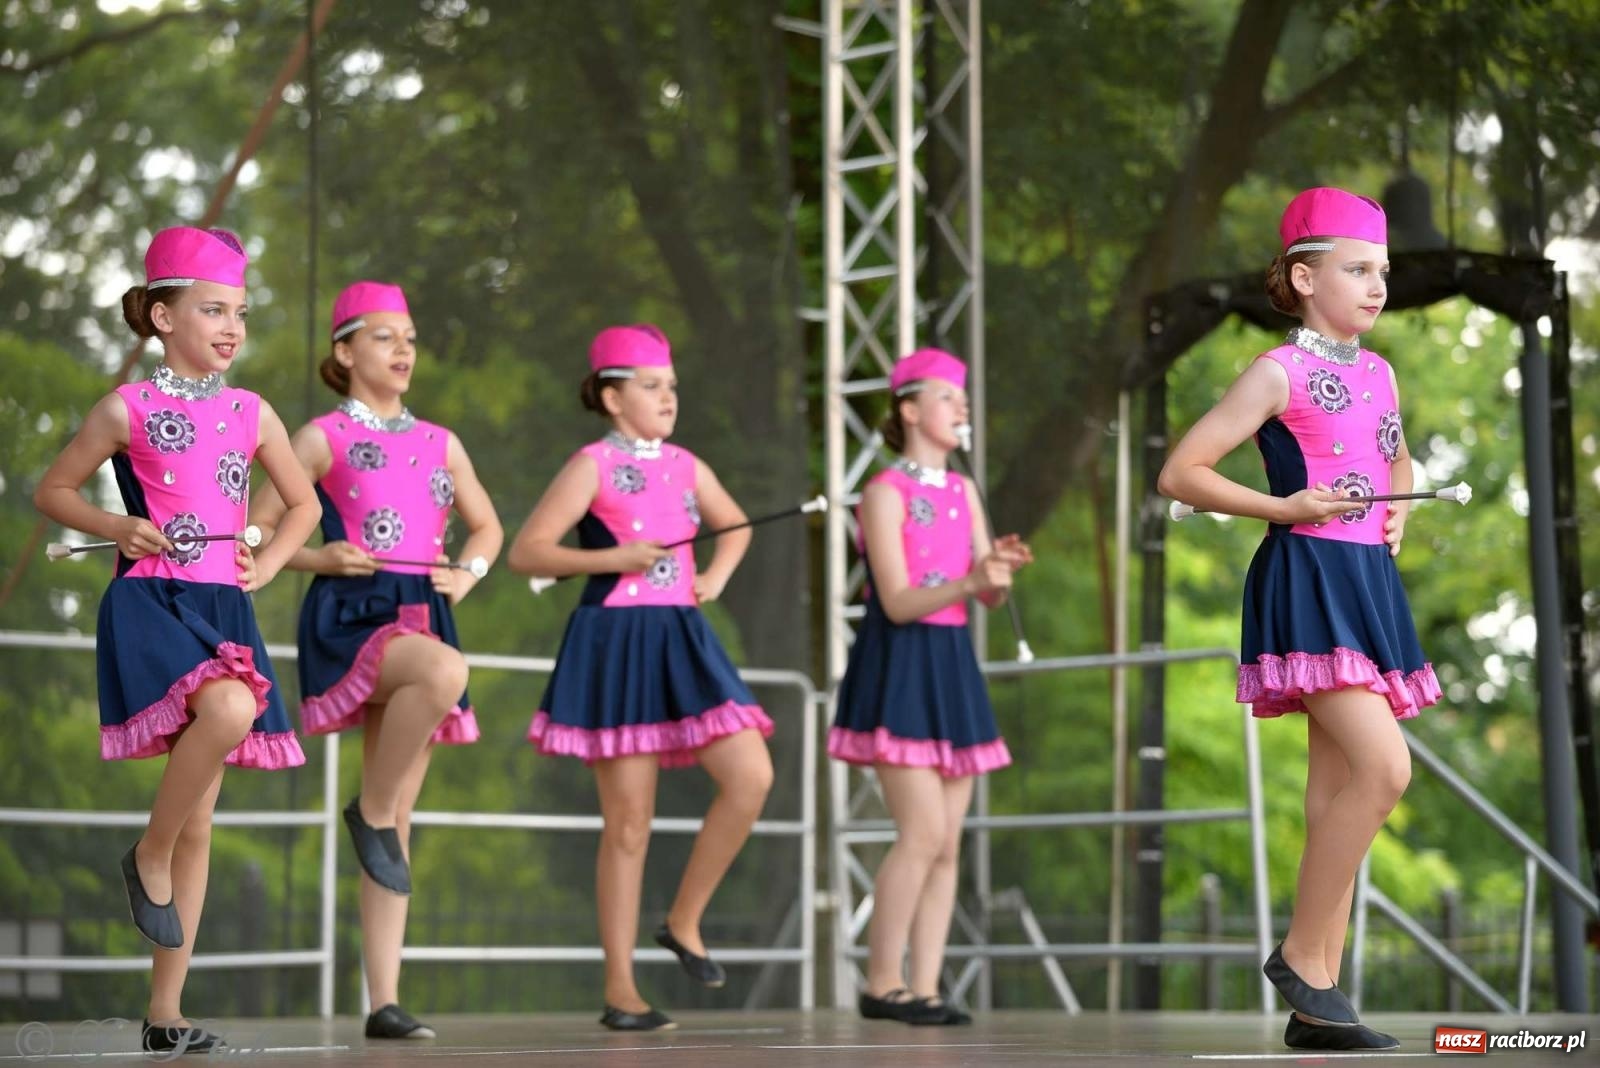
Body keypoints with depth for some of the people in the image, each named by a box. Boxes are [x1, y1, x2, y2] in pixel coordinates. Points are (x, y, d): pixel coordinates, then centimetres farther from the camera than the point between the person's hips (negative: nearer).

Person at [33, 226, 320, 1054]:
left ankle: (165, 1011, 10)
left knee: (200, 816, 4)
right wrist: (115, 526, -9)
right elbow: (52, 490, 8)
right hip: (150, 603, -5)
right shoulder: (127, 410, 0)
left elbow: (303, 503, 24)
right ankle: (149, 858, -10)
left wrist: (268, 564, 7)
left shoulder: (251, 414, 11)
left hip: (224, 609, 5)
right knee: (229, 708, -36)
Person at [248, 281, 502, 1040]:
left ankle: (385, 1000, 1)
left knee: (400, 825, 1)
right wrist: (320, 558, -15)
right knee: (447, 670, -38)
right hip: (349, 615, -5)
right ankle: (371, 811, -15)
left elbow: (487, 526, 28)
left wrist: (467, 573, 8)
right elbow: (255, 531, 1)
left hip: (421, 619, 5)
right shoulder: (323, 438, 3)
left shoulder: (440, 444, 16)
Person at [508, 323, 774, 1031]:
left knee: (752, 776, -9)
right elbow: (525, 552, -9)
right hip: (617, 642, -6)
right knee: (629, 821, -3)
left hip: (681, 641, 6)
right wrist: (615, 558, -17)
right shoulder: (593, 465, -4)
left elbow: (735, 526, 30)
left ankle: (684, 922, 9)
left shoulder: (686, 466, 12)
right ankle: (620, 990, 5)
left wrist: (717, 575, 11)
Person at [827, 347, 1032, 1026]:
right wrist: (970, 581, -30)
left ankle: (924, 988, 6)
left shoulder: (963, 491, 12)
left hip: (952, 668, 7)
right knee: (923, 833, -14)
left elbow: (990, 598, 8)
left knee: (948, 844, 3)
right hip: (898, 668, -7)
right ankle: (880, 984, -4)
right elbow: (897, 602, -16)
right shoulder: (885, 493, -8)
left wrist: (1003, 569, -15)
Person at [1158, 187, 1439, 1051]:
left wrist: (1396, 516, 14)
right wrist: (1283, 508, -15)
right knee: (1384, 767, -20)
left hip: (1368, 583, 8)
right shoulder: (1279, 374, -5)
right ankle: (1301, 955, -7)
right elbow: (1180, 473, -7)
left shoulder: (1378, 374, 16)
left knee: (1339, 791, 5)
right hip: (1306, 580, -8)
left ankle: (1316, 1002, 8)